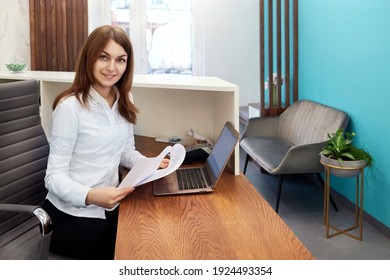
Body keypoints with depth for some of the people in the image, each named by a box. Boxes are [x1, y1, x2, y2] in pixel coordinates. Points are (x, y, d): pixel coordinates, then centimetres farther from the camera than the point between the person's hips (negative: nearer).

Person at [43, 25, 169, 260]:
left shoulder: (124, 101, 5)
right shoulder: (70, 107, -17)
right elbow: (55, 175, -18)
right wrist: (91, 196, -36)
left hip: (110, 208, 7)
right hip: (73, 216, -6)